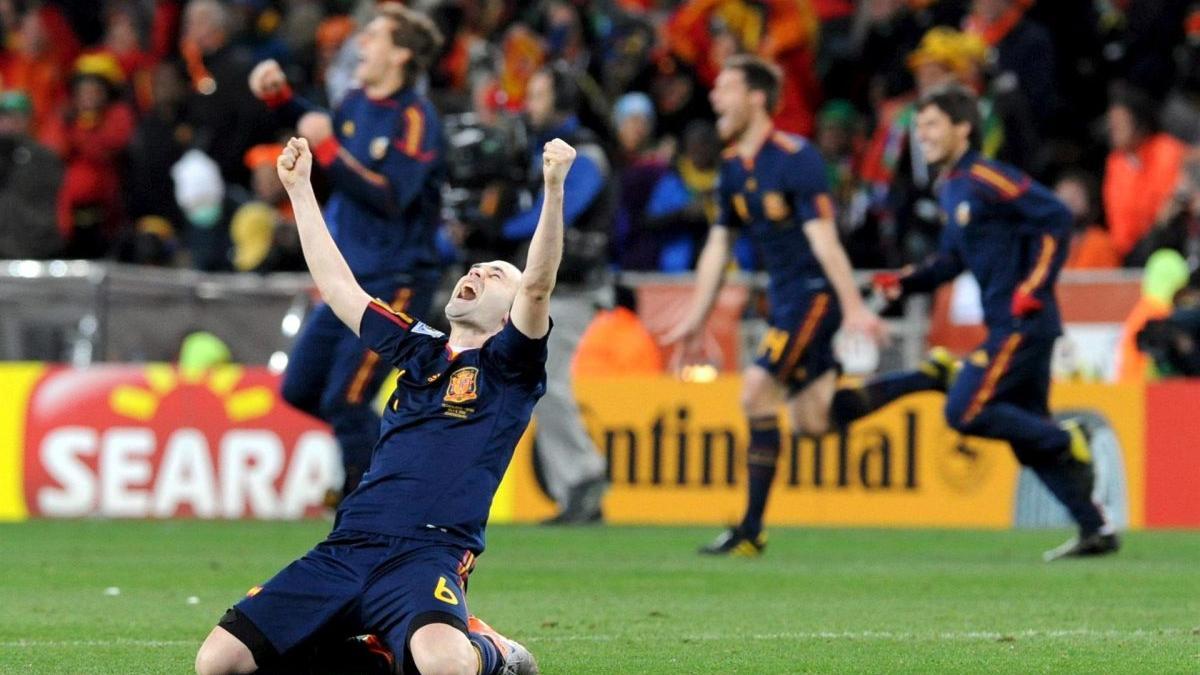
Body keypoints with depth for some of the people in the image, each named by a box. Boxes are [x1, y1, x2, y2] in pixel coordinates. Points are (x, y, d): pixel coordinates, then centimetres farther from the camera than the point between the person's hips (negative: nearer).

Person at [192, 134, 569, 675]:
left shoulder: (509, 367, 7)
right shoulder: (420, 350, 23)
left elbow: (538, 285, -9)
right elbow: (336, 285, 30)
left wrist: (554, 187, -21)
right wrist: (299, 188, 31)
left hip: (425, 555, -6)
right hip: (344, 549, 6)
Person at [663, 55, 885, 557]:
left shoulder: (795, 158, -16)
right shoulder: (733, 168, 9)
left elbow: (823, 237, -21)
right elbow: (718, 245, 16)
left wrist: (853, 308, -25)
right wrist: (695, 319, 15)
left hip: (815, 291, -9)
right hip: (783, 297, 9)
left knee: (757, 392, -16)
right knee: (810, 419, 6)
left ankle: (752, 530, -12)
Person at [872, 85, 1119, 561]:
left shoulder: (985, 179, -14)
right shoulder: (948, 187, 15)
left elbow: (1056, 218, -18)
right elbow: (953, 257, 26)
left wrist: (1034, 288, -19)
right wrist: (907, 282, 12)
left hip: (1022, 322, -10)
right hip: (1006, 325, 10)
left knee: (965, 411, -14)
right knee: (1029, 436, 10)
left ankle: (1068, 441, -4)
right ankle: (1096, 530, 12)